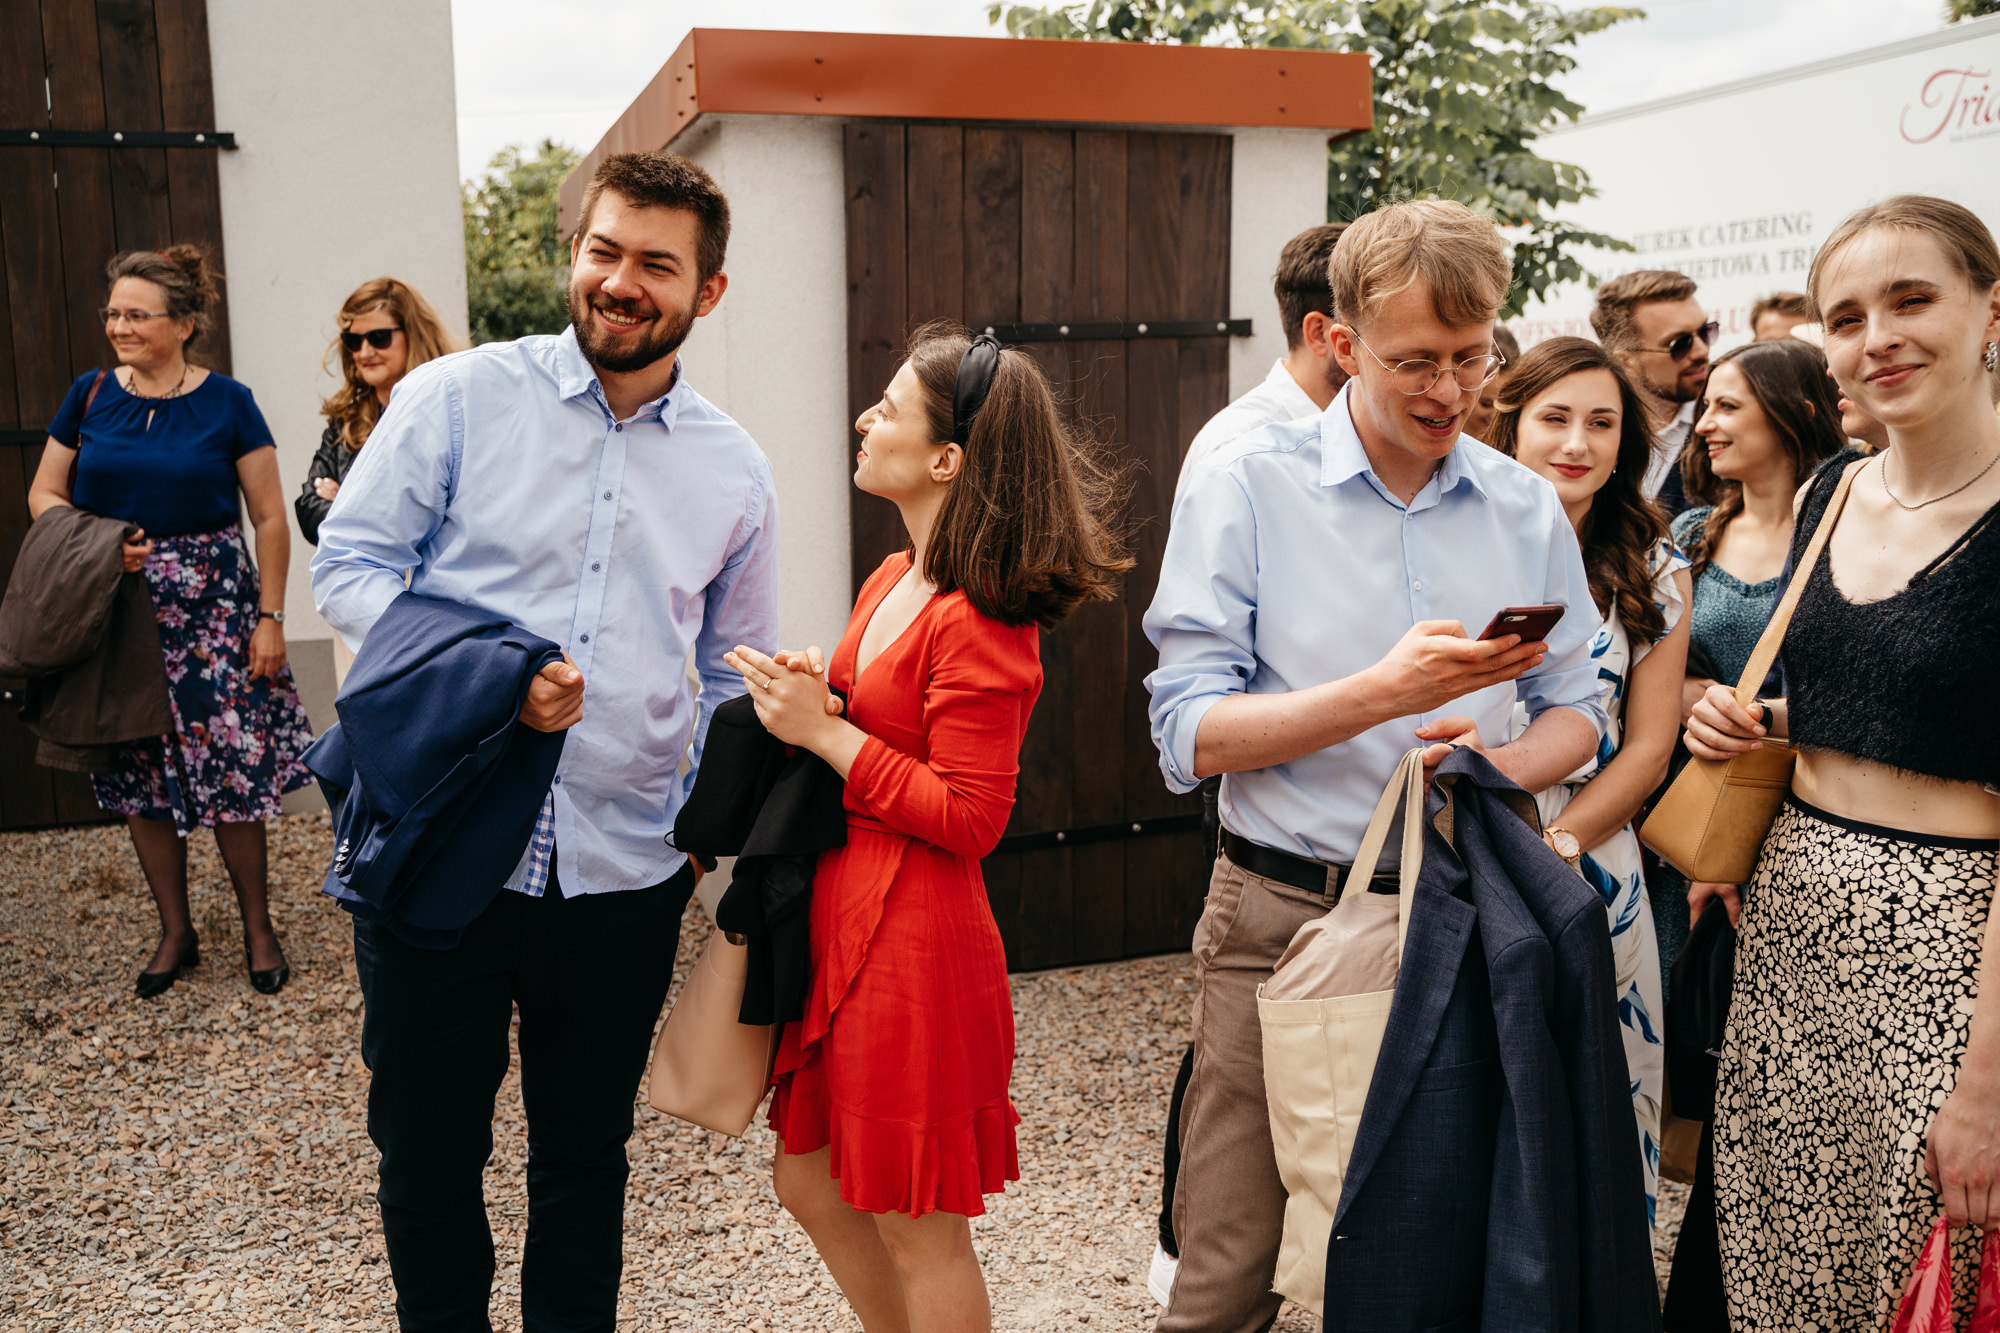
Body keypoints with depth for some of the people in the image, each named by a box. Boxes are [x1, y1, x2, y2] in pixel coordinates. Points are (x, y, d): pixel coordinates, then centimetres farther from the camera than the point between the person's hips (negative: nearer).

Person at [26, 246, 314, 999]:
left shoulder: (226, 403, -3)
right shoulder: (90, 395, 5)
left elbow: (269, 518, -2)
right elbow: (44, 494, 11)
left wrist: (270, 619, -6)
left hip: (212, 608, -3)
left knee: (232, 775, -2)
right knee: (140, 776, 9)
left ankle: (258, 929, 16)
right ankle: (175, 933, 24)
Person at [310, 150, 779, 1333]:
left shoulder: (734, 469, 5)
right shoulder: (457, 398, -3)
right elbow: (348, 566, -3)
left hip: (625, 871, 2)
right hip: (440, 847, -1)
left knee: (586, 1153, 18)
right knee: (426, 1148, 14)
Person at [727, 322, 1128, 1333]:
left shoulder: (980, 621, -19)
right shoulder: (894, 579, 9)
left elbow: (970, 818, -20)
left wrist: (825, 732, -17)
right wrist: (808, 697, -1)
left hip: (915, 942, -10)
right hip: (841, 922, 10)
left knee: (917, 1231, 7)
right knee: (811, 1184, 21)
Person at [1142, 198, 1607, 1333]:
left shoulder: (1527, 508, 7)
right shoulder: (1245, 490, -6)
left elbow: (1578, 714, 10)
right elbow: (1190, 735, -11)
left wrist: (1500, 764, -12)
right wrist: (1385, 694, -22)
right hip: (1283, 915, -3)